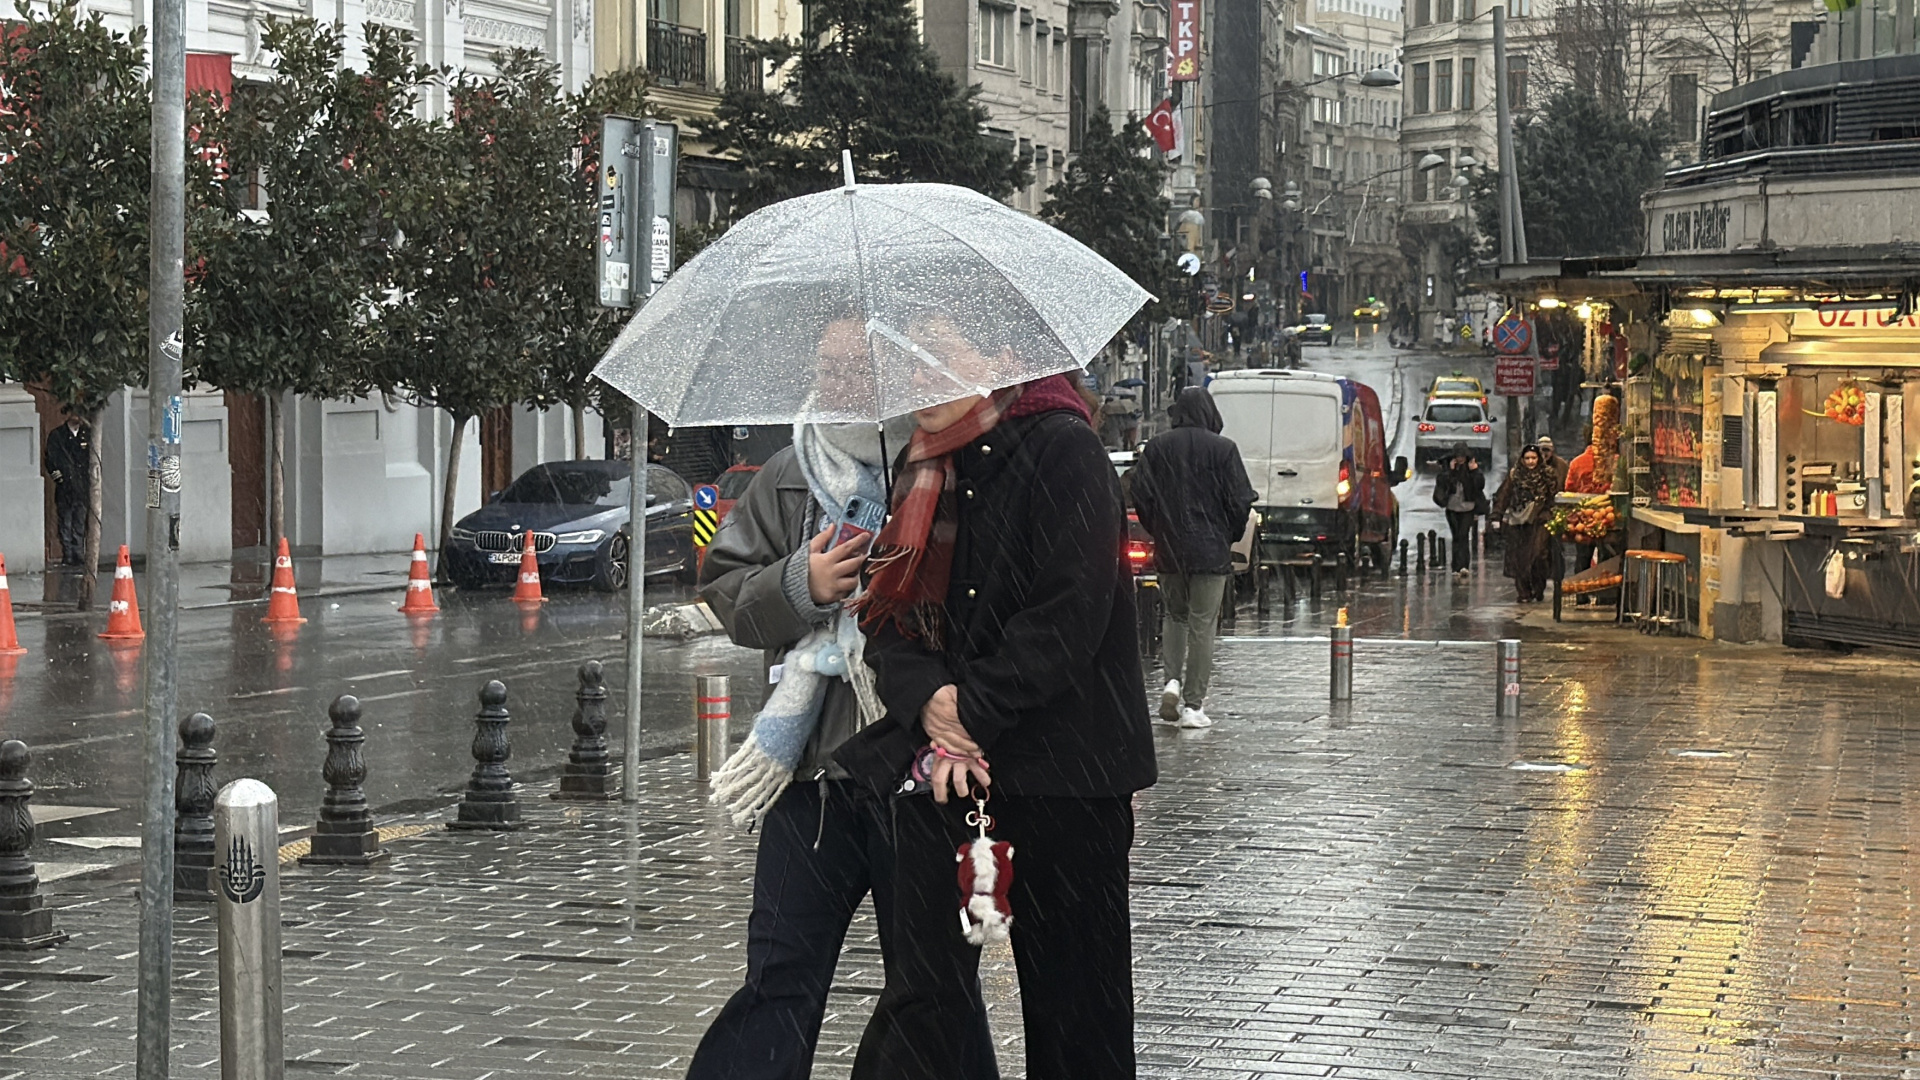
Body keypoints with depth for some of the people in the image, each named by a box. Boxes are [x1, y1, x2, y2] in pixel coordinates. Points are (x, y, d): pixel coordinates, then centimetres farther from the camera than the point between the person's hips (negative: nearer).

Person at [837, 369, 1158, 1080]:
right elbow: (888, 613, 9)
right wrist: (925, 700, -11)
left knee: (1069, 1000, 3)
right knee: (920, 984, 2)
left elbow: (1071, 612, -15)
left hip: (1058, 771, -5)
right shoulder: (924, 472, 13)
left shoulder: (1061, 449, -7)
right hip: (938, 768, 5)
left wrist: (975, 712, -15)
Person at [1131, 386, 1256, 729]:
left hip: (1169, 550, 2)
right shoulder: (1223, 449, -6)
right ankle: (1193, 704, 1)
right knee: (1202, 624, 2)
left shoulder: (1157, 447, 0)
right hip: (1211, 552, -2)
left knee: (1174, 616, 20)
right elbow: (1240, 502, -6)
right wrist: (1230, 537, 10)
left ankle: (1172, 678, 0)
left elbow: (1141, 496, 1)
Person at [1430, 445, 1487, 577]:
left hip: (1468, 507, -2)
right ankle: (1458, 567, 16)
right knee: (1456, 537, 9)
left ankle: (1463, 566, -22)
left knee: (1464, 536, -14)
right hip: (1452, 507, 2)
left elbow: (1480, 485, -4)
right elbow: (1441, 483, -8)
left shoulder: (1473, 467, 0)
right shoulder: (1448, 467, 2)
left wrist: (1475, 471, -15)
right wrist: (1450, 471, -15)